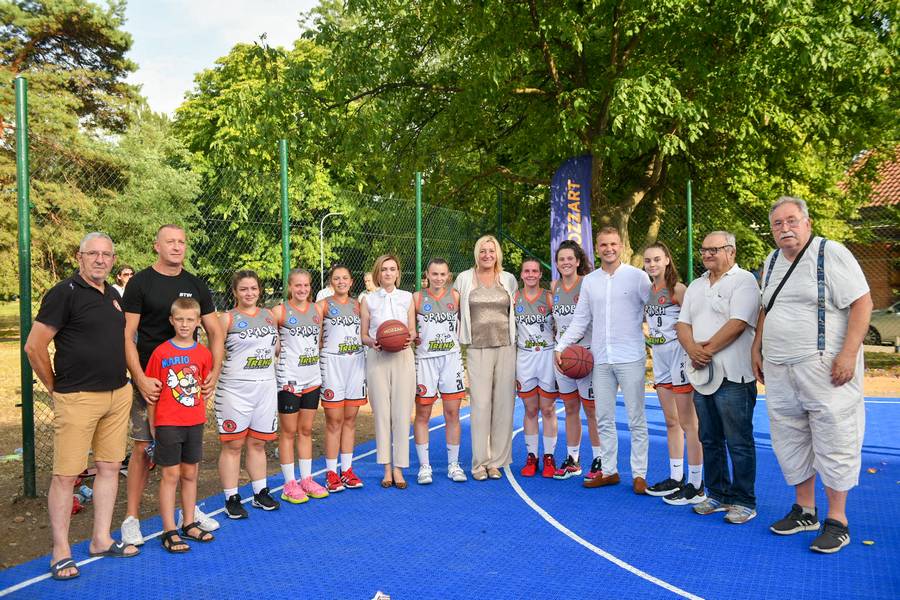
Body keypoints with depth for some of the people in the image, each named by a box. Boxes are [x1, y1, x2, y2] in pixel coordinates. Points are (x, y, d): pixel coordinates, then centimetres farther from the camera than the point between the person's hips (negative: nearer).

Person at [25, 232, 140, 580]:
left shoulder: (114, 295, 12)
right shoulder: (64, 293, -10)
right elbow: (34, 347, -11)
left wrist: (123, 383, 15)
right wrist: (55, 387, -3)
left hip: (118, 395, 7)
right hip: (78, 398, -7)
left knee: (109, 467, 12)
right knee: (66, 475, 0)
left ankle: (101, 540, 25)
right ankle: (60, 552, 13)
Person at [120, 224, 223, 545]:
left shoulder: (195, 285, 8)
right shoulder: (140, 282, -4)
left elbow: (214, 332, 10)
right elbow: (127, 336, -8)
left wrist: (215, 372, -3)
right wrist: (140, 379, -18)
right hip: (151, 382, -4)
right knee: (143, 447, 0)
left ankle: (190, 510, 28)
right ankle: (131, 518, 14)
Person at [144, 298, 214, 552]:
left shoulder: (203, 353, 2)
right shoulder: (161, 352, -8)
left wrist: (200, 415, 4)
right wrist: (152, 424, -2)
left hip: (195, 422, 4)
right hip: (167, 423, -4)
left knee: (190, 474, 13)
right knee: (171, 475, 1)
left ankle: (189, 524, 26)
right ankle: (169, 531, 10)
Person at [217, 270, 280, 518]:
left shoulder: (268, 315, 11)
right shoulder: (227, 318, -4)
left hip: (266, 387, 5)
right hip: (235, 389, -4)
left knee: (258, 442, 13)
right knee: (233, 444, 2)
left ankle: (260, 493, 23)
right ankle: (231, 499, 12)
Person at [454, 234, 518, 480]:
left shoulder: (509, 279, 11)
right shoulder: (464, 279, 6)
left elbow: (517, 312, 17)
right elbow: (453, 310, 9)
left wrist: (518, 340, 10)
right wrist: (457, 341, 4)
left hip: (506, 347, 2)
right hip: (477, 348, -2)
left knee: (503, 404, 3)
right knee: (480, 404, -4)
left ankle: (497, 461, 13)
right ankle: (479, 462, 5)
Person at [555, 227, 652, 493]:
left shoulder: (637, 276, -1)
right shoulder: (589, 281, 10)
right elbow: (580, 320, 11)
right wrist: (560, 346, 4)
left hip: (630, 358, -4)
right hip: (601, 360, 4)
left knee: (636, 419, 2)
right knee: (603, 419, 10)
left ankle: (639, 474, 11)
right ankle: (608, 471, 21)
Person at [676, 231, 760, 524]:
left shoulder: (744, 280, -5)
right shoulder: (696, 285, 17)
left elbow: (738, 323, -17)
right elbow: (683, 323, 10)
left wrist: (707, 349, -13)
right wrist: (692, 348, -9)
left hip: (733, 376, -7)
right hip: (702, 374, 8)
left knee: (739, 443, 0)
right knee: (710, 440, 14)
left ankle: (743, 502, 11)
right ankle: (717, 495, 26)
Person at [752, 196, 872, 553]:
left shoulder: (831, 254, -7)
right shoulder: (771, 262, 15)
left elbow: (862, 302, -12)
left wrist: (848, 354, -20)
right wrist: (757, 348, 17)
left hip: (825, 368, -7)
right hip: (779, 372, 7)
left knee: (833, 442, -1)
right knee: (790, 441, 12)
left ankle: (837, 520, 11)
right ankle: (804, 510, 25)